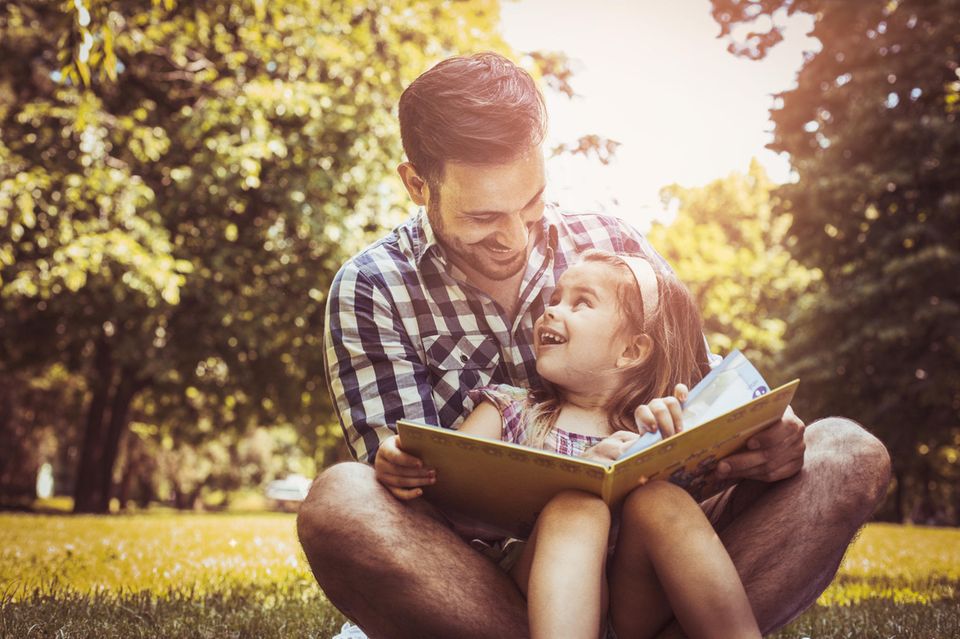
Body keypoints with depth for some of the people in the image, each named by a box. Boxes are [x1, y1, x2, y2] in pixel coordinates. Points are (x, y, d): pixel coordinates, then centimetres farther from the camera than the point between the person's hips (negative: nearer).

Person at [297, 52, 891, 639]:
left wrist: (764, 435, -15)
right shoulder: (370, 291, -1)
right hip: (484, 585, -2)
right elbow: (409, 482, -6)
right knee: (340, 502, -33)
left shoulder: (614, 245, 6)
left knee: (848, 452, -13)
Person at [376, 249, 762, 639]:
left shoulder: (662, 425, 14)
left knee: (660, 500, -27)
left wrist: (672, 449, -23)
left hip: (638, 603, 0)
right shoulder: (508, 411, 16)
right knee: (575, 506, -30)